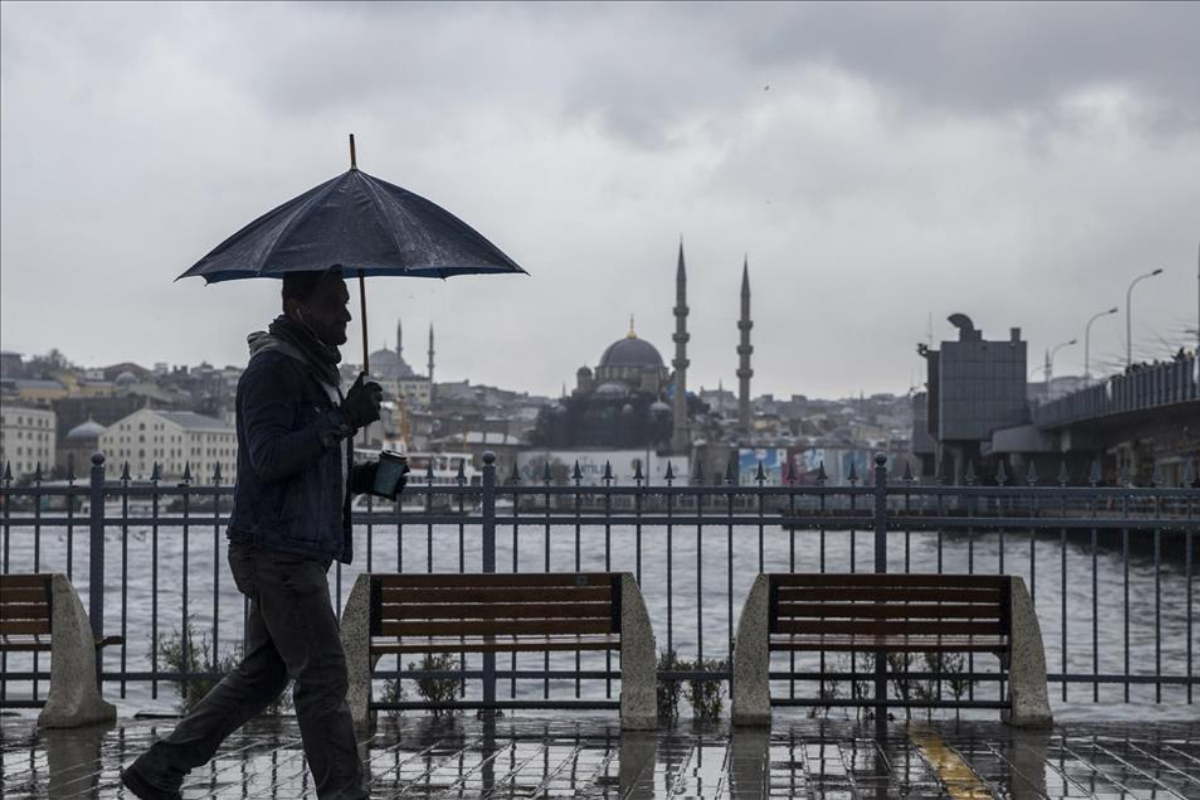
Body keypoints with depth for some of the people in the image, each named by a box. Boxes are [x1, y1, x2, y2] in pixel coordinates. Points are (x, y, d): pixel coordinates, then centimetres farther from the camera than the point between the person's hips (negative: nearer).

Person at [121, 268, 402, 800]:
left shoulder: (318, 368, 19)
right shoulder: (273, 368, -13)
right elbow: (269, 458, -23)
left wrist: (368, 476, 10)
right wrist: (343, 420, -27)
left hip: (300, 551, 10)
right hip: (278, 550, -10)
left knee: (261, 674, 14)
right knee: (322, 676, -6)